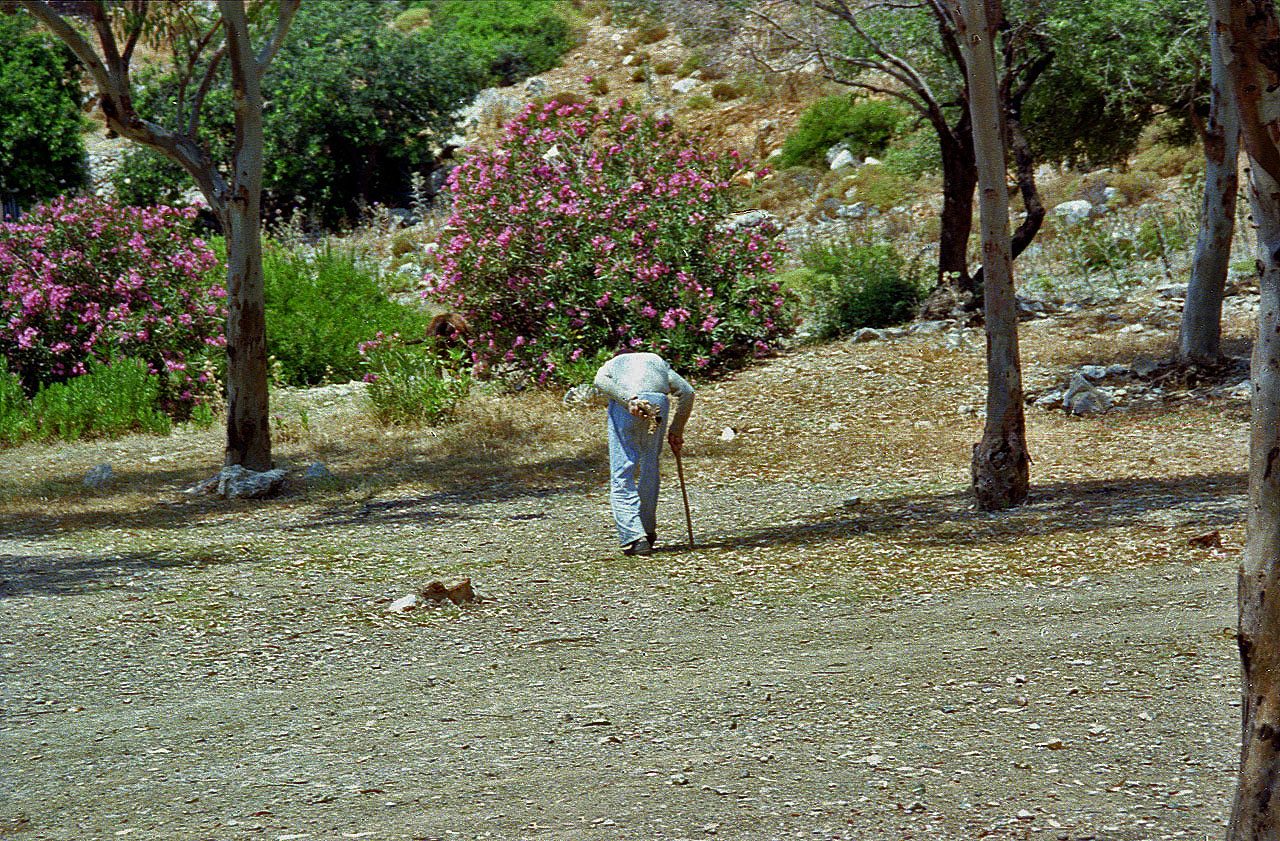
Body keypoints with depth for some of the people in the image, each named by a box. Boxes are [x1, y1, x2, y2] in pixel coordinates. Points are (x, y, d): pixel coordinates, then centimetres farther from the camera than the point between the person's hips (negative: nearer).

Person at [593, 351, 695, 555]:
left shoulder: (612, 364, 33)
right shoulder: (658, 362, 38)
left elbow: (601, 381, 6)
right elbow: (686, 391, 21)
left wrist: (628, 400, -9)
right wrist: (676, 431, 23)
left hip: (622, 406, -2)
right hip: (658, 401, 2)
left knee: (622, 474, 0)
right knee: (650, 466, 19)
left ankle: (633, 537, -11)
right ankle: (648, 530, 24)